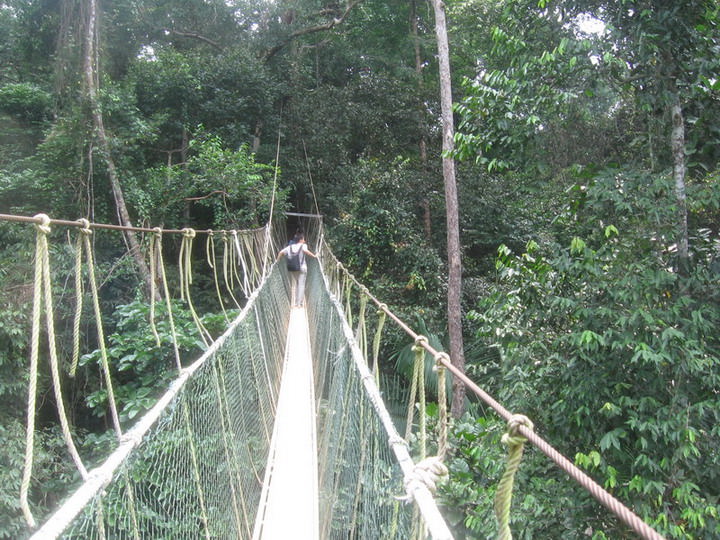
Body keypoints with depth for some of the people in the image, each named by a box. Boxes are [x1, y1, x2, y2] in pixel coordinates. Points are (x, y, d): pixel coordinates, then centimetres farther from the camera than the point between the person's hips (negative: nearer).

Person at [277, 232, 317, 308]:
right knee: (301, 285, 1)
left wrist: (277, 260, 15)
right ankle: (300, 303, -1)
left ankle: (295, 303, 20)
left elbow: (281, 252, 3)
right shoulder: (303, 245, -4)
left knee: (296, 285, 17)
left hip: (292, 269, 5)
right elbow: (305, 251, -26)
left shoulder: (290, 247, 9)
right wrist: (314, 256, -23)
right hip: (302, 268, -5)